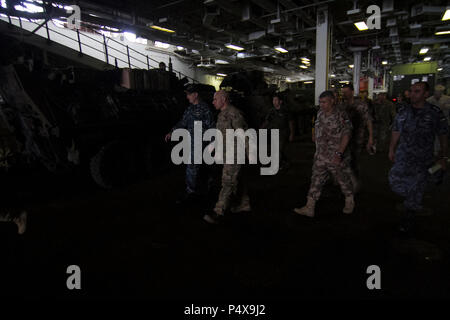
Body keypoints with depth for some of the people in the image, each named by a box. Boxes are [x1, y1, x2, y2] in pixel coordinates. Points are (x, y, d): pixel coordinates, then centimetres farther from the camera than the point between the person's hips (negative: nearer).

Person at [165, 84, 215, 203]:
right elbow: (183, 122, 16)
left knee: (192, 167, -6)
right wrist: (171, 132, 6)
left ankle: (190, 192, 4)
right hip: (191, 142, 8)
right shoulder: (190, 108, 12)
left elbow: (211, 126, -12)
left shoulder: (204, 108, -13)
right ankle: (203, 189, 30)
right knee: (198, 166, 16)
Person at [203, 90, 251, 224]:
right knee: (238, 179, 17)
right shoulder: (222, 114, 14)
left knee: (228, 182, -8)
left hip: (235, 153, -10)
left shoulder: (234, 114, -17)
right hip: (228, 153, 10)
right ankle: (244, 204, 30)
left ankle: (219, 212, -7)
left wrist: (250, 154, -17)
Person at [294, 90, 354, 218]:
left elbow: (346, 135, -22)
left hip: (337, 158, -6)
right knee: (316, 180, 4)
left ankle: (350, 202, 36)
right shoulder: (320, 113, 6)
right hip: (321, 156, 6)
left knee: (344, 180, 12)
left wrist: (339, 153, -29)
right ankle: (309, 208, 8)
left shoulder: (341, 116, -15)